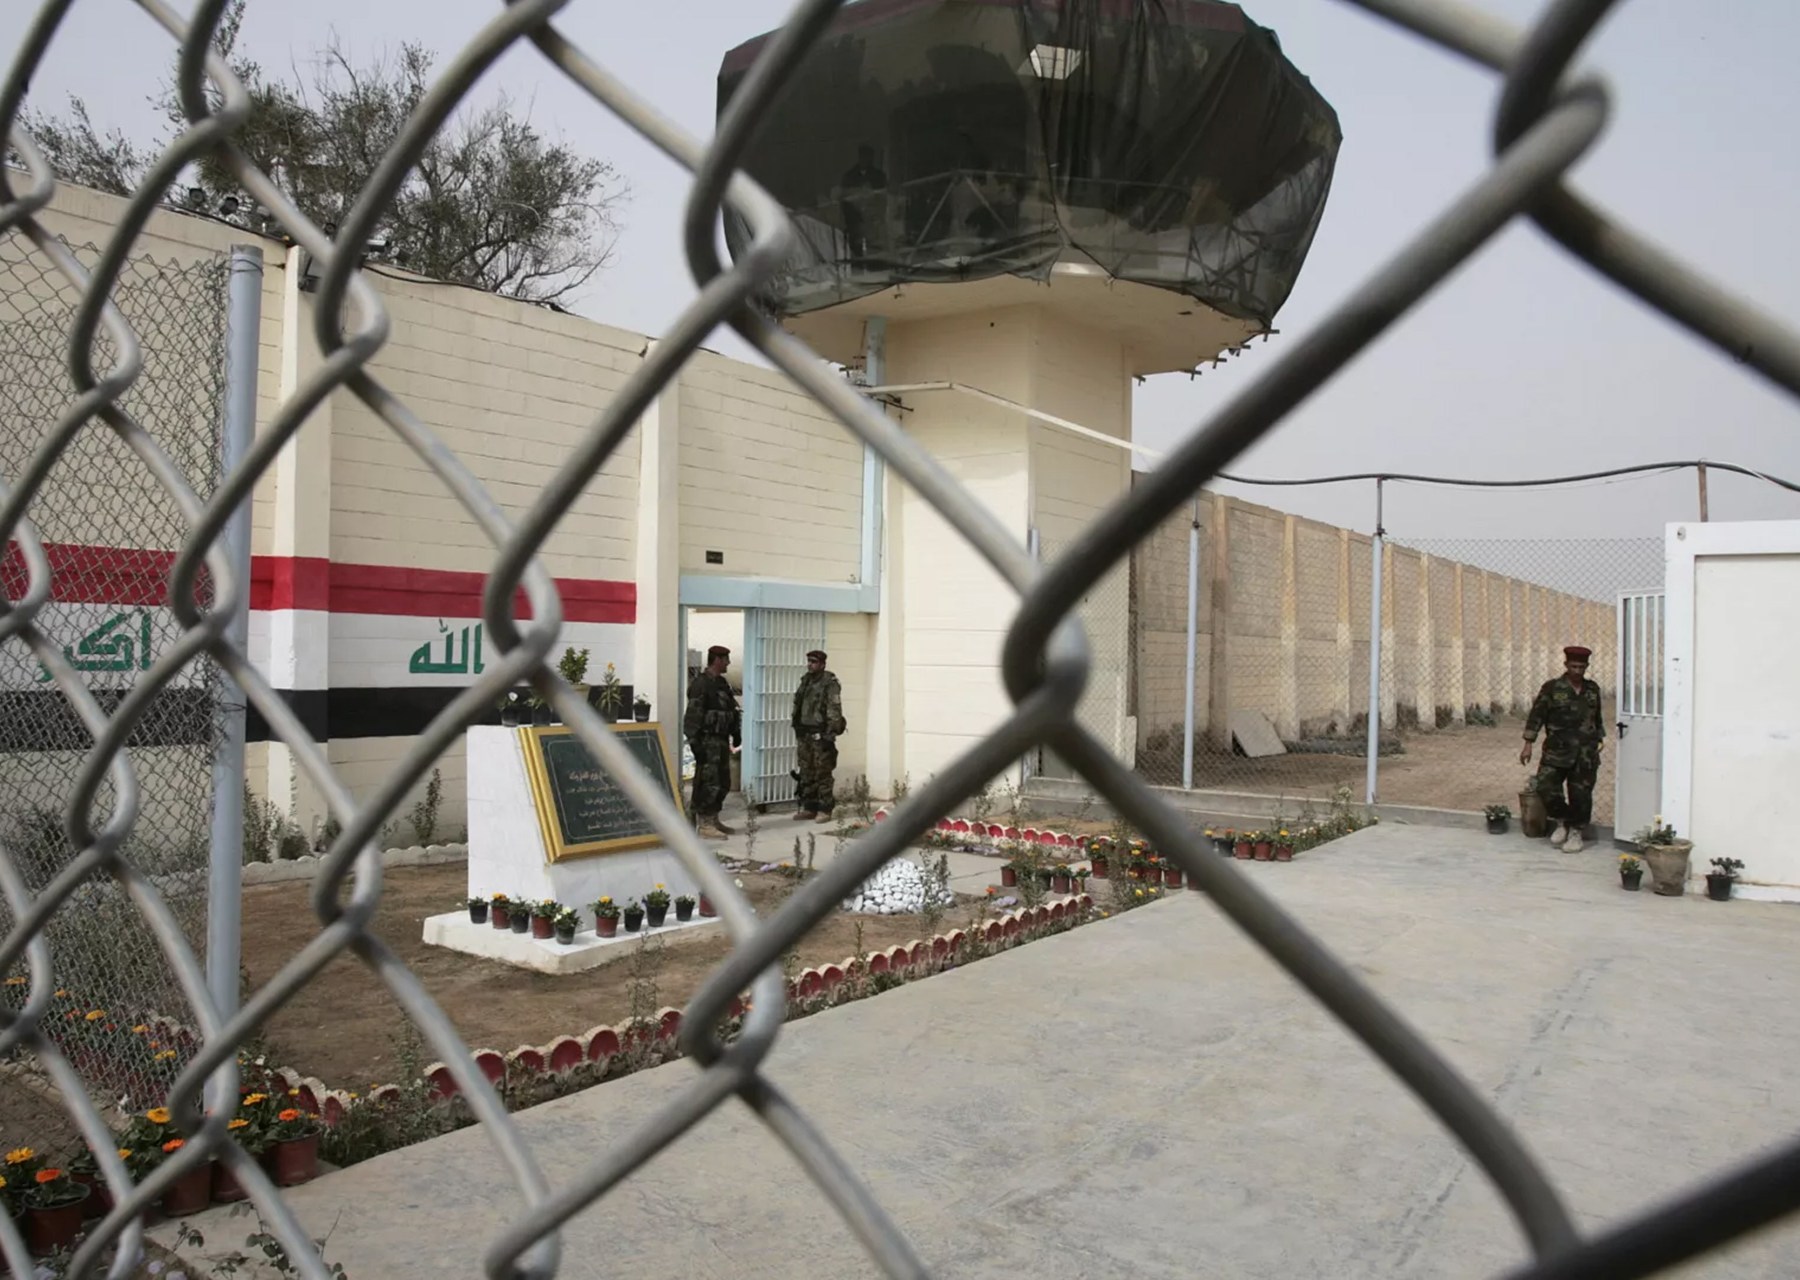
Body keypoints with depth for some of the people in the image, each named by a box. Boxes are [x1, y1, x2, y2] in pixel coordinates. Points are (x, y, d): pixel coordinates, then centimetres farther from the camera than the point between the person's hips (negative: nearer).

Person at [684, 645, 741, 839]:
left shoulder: (722, 683, 16)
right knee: (709, 783, -9)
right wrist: (694, 742, -20)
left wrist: (736, 733, 15)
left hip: (722, 740, 10)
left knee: (722, 783, 13)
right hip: (708, 741, -9)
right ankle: (704, 824, -4)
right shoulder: (701, 684, -13)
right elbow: (693, 715, -17)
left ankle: (713, 820, 22)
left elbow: (732, 710, 21)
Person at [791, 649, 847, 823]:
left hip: (821, 735, -8)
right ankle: (808, 808, 17)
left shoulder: (830, 684, -11)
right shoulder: (805, 681, 14)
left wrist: (830, 735, -20)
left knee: (822, 774, -4)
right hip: (805, 735, 8)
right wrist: (797, 729, 16)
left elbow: (834, 712, -16)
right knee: (806, 774, 10)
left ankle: (824, 810, 1)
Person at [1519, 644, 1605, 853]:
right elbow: (1537, 715, -5)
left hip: (1586, 754, 2)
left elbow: (1597, 717, 22)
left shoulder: (1593, 689, 8)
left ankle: (1575, 831, 20)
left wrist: (1600, 737, 20)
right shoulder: (1552, 687, -4)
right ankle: (1562, 821, 13)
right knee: (1545, 787, -12)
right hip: (1557, 751, -2)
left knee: (1581, 794, 2)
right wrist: (1528, 744, -9)